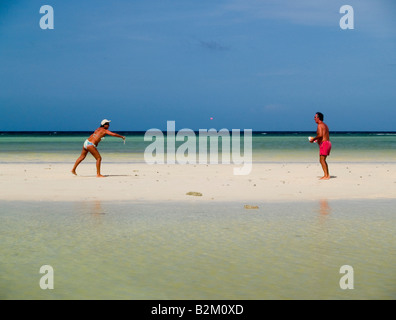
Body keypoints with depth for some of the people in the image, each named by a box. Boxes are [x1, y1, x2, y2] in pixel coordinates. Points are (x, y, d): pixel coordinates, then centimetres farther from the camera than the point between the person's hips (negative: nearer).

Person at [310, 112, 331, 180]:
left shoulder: (320, 125, -10)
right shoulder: (325, 125, 21)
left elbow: (320, 135, -23)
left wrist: (313, 139, -11)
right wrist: (317, 139, 25)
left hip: (324, 144, -10)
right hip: (328, 143, 10)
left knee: (322, 160, -10)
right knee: (323, 160, 15)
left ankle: (326, 176, -15)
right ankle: (327, 175, 14)